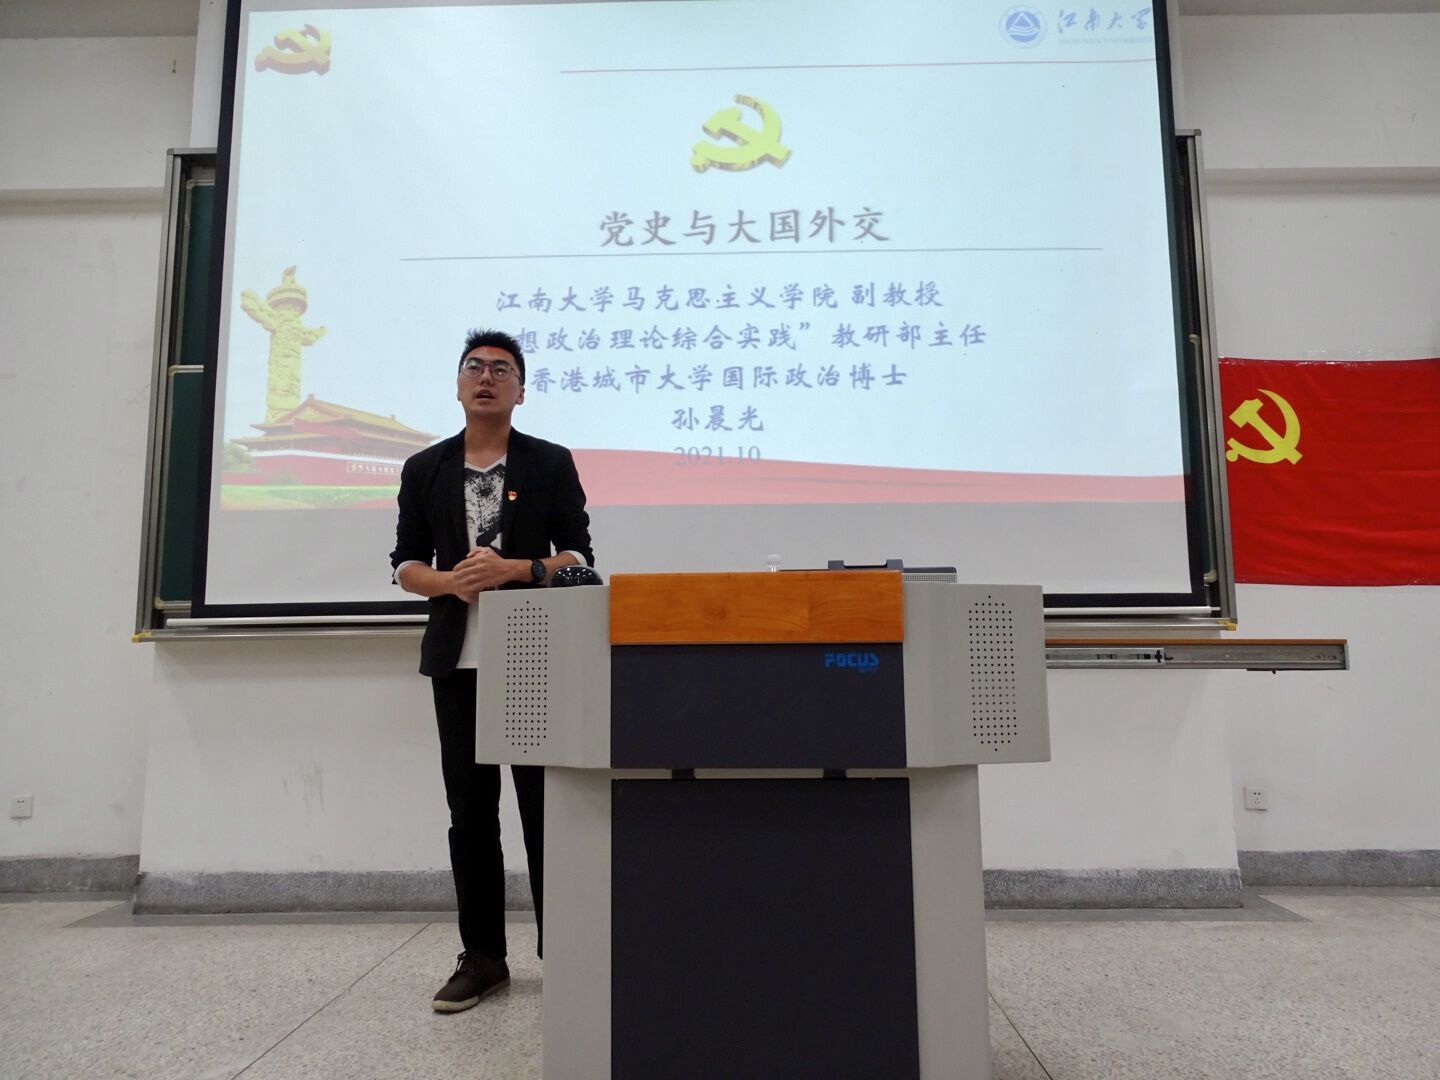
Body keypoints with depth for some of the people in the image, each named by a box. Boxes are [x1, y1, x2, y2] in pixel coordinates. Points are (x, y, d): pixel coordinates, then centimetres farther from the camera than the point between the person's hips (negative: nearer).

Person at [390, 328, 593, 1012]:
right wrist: (450, 583, -12)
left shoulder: (552, 463, 4)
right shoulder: (425, 469, 11)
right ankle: (482, 957, 19)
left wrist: (512, 569, -16)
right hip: (457, 658, 3)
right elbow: (406, 565, 9)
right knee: (470, 810, 8)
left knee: (544, 805, 2)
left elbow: (578, 557, 0)